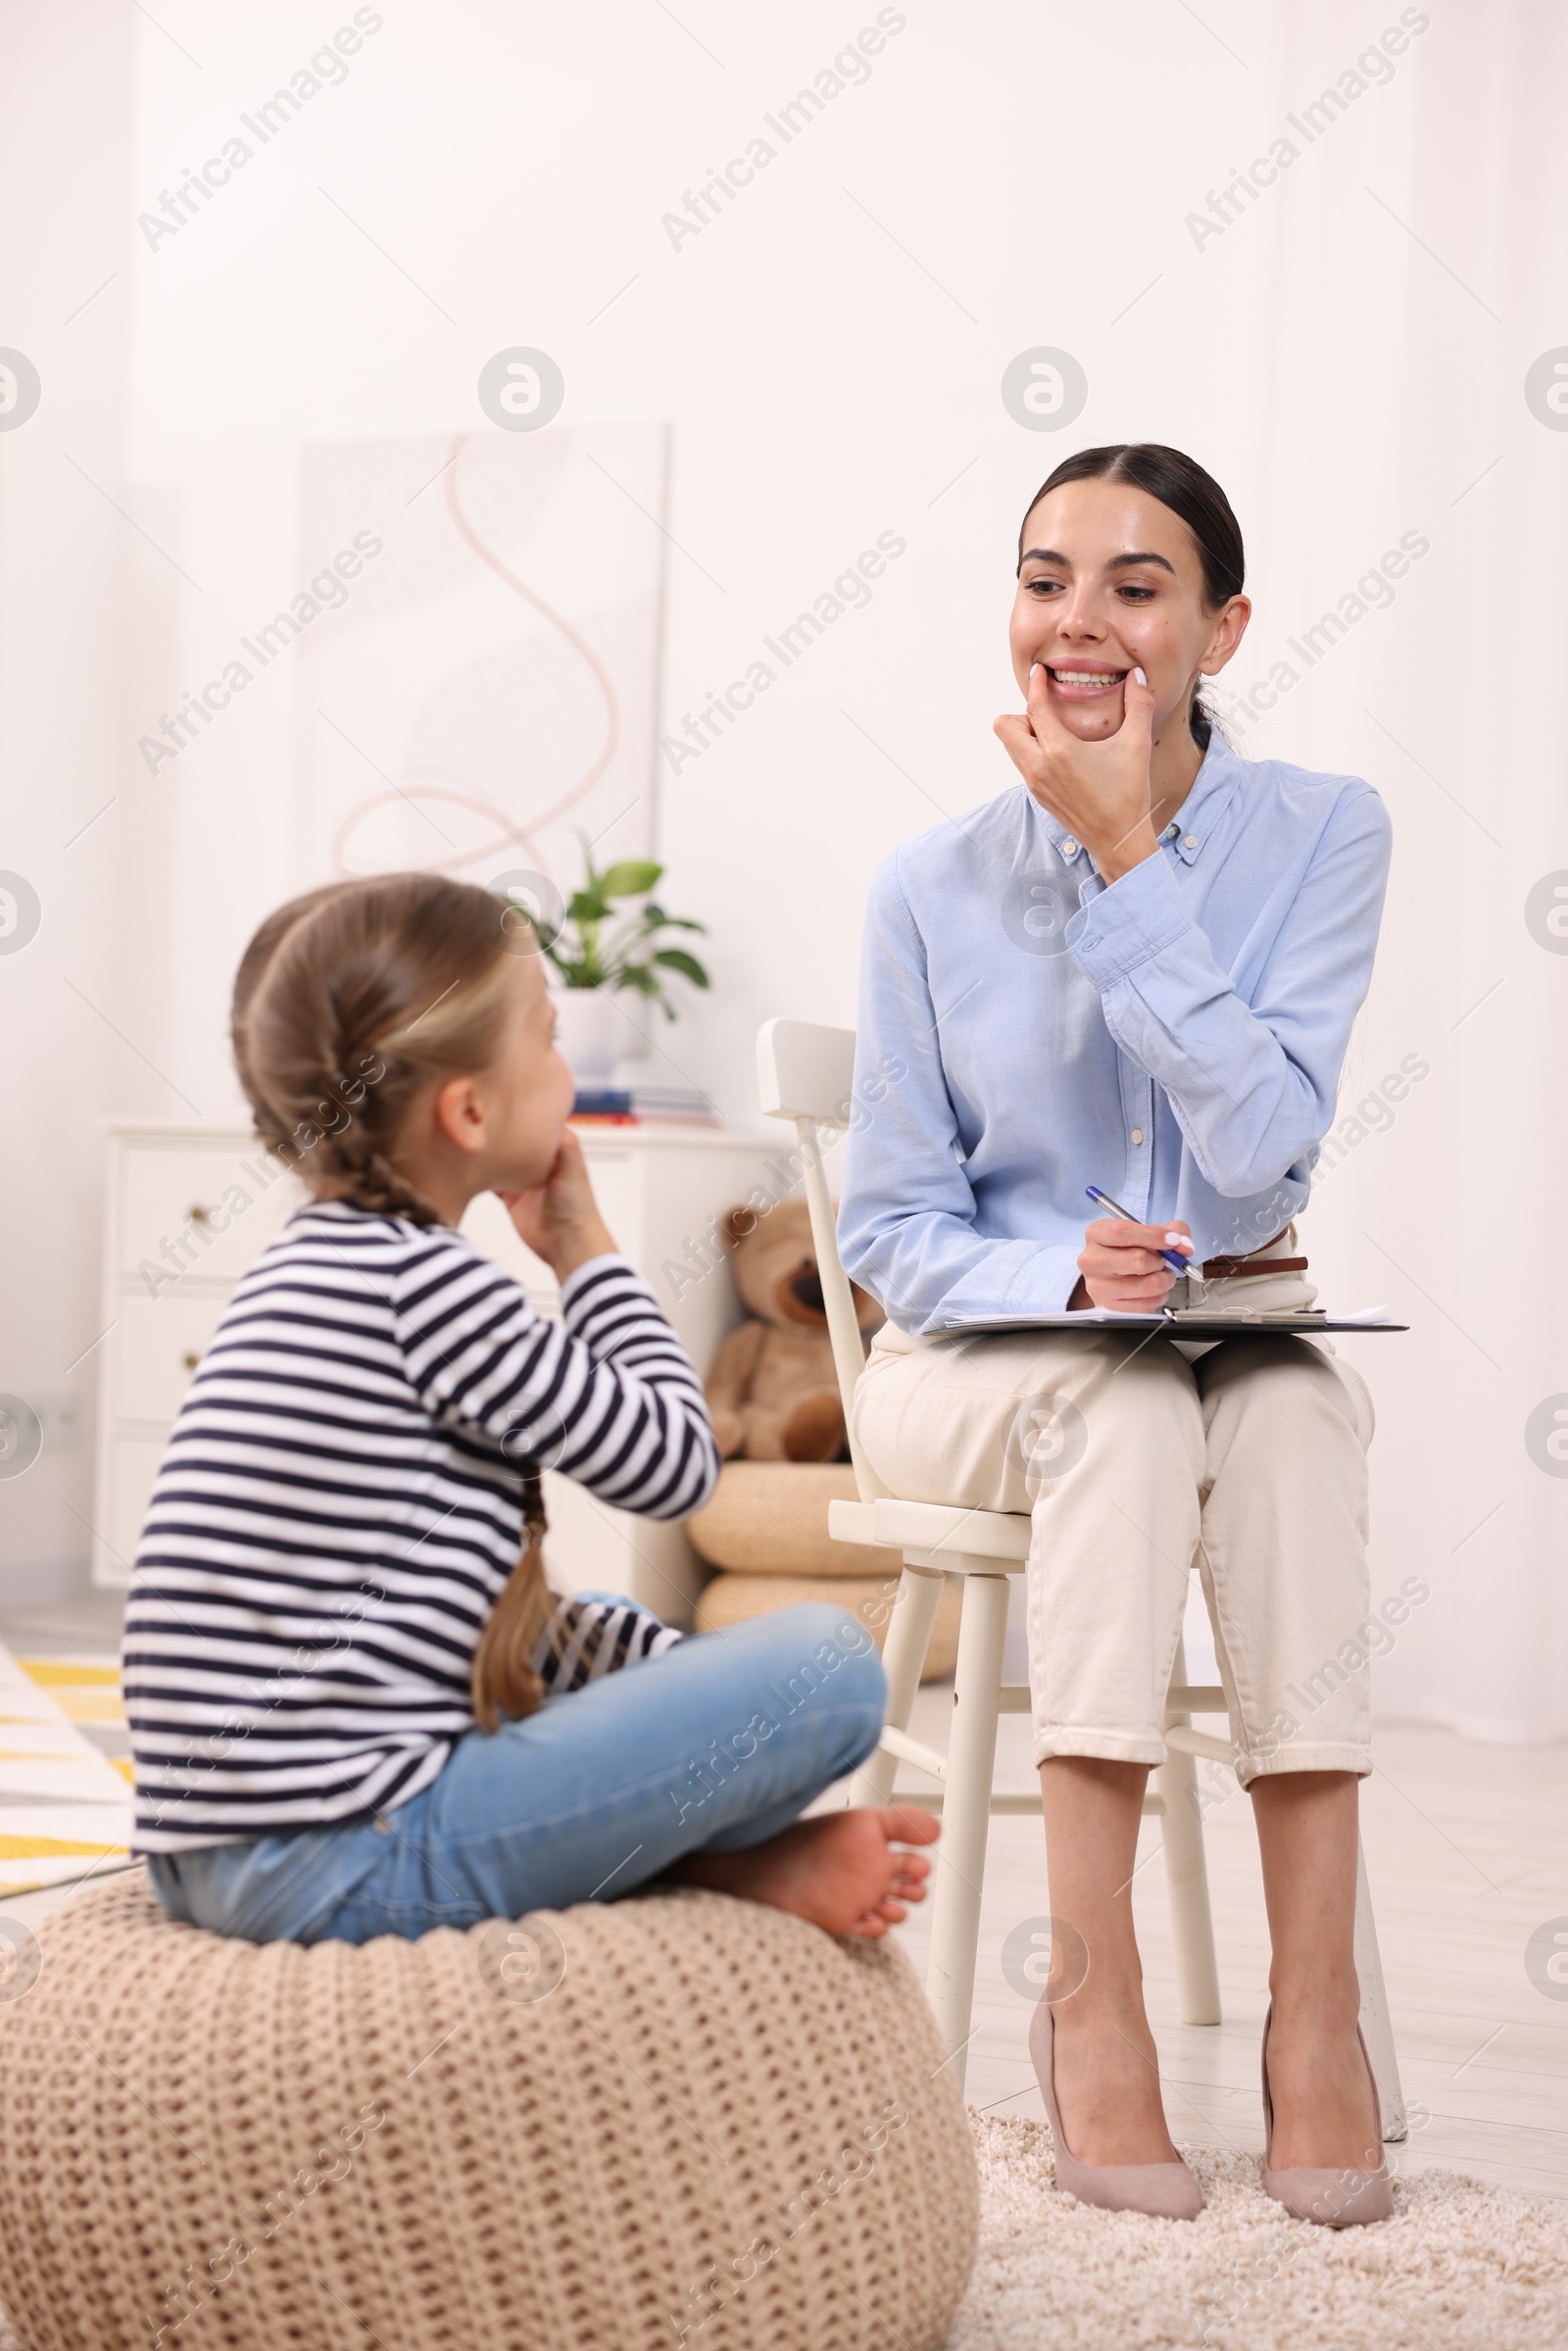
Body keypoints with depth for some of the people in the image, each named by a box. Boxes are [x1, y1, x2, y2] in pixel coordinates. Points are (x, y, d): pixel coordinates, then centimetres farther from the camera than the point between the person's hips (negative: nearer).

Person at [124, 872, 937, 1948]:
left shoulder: (316, 1264, 17)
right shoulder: (426, 1280, -13)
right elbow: (673, 1465, -5)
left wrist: (689, 1668, 13)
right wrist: (588, 1252, 8)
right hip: (344, 1865, -10)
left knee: (611, 1631, 34)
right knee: (832, 1660, -14)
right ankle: (735, 1867, 11)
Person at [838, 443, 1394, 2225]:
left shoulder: (1321, 838, -5)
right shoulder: (936, 888, -3)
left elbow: (1261, 1151, -18)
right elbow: (889, 1228, 0)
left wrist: (1126, 857, -20)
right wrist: (1059, 1273, -22)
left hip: (1237, 1334, 0)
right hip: (979, 1366, 0)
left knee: (1290, 1409, -34)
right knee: (1126, 1402, -34)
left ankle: (1314, 1999, -35)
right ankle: (1091, 1986, -35)